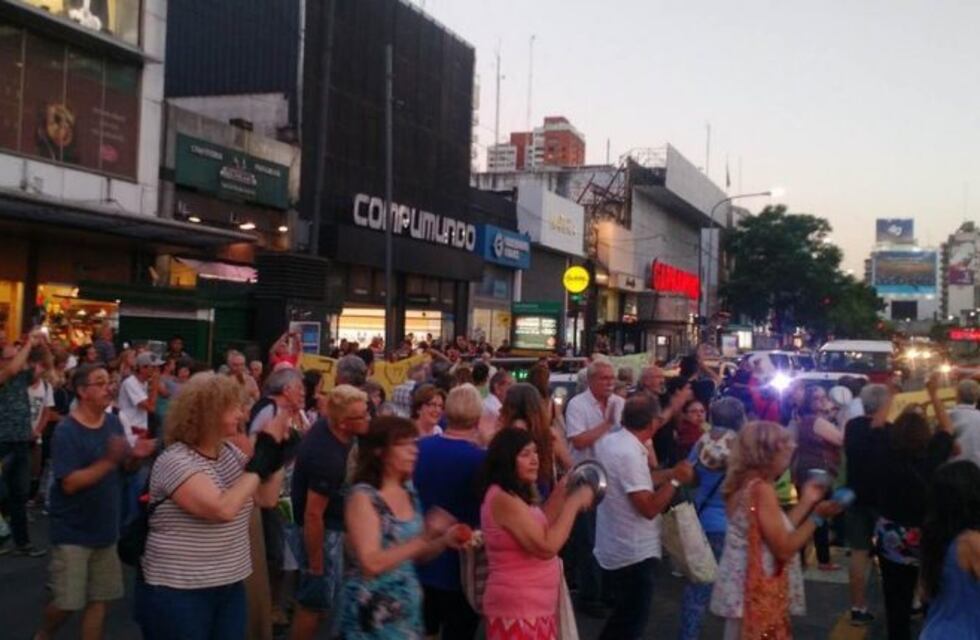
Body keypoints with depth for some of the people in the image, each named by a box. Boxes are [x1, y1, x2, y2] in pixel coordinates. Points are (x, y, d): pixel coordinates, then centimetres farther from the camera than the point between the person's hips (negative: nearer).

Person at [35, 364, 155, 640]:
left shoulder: (113, 423, 3)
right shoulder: (66, 432, -17)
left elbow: (124, 468, 11)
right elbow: (69, 483, -24)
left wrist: (135, 456, -12)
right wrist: (109, 461, -33)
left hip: (105, 529, 6)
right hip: (73, 532, -6)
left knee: (100, 598, 10)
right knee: (67, 603, -1)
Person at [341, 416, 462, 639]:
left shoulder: (408, 492, 6)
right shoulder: (363, 496, -14)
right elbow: (371, 563, -22)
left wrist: (443, 541, -5)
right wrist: (422, 539, -26)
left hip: (407, 607, 6)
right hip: (373, 610, -6)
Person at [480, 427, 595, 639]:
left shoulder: (515, 495, 11)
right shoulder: (503, 499, -20)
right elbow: (546, 547, -23)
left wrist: (562, 491, 12)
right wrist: (574, 502, -16)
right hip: (517, 608, -10)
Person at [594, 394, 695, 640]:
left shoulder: (610, 442, 2)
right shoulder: (630, 453, -26)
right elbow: (649, 508, -26)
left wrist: (671, 473, 11)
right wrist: (675, 481, -16)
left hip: (616, 548, 9)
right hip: (633, 554, -9)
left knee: (622, 617, 24)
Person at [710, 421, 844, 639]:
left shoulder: (746, 484, 10)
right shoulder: (761, 489, -18)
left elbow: (778, 533, 11)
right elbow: (784, 548, -19)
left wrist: (806, 501, 15)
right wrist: (817, 515, -11)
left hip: (745, 591, 10)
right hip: (756, 594, -10)